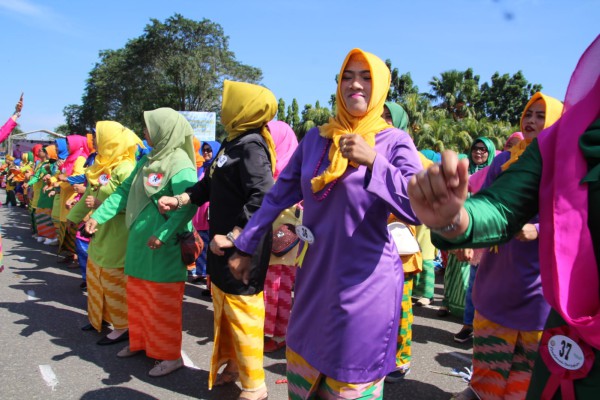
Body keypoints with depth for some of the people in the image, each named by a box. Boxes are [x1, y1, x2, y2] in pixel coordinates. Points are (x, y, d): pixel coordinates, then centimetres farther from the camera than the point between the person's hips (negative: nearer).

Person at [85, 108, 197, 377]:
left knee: (163, 303, 2)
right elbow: (124, 191, 15)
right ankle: (140, 342, 38)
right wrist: (99, 216, 9)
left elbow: (188, 205, -25)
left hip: (163, 246, -8)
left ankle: (170, 355, 16)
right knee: (137, 297, 20)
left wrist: (162, 234, -30)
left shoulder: (180, 164, -16)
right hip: (139, 241, 9)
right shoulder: (147, 160, 11)